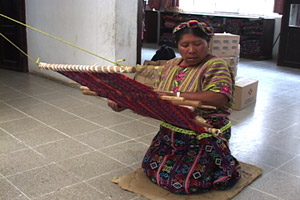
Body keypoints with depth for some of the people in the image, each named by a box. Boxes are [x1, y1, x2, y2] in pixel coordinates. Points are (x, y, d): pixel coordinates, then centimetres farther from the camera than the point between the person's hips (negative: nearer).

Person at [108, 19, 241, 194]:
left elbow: (220, 98, -29)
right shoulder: (171, 65, 10)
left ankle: (225, 164, 12)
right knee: (151, 169, 0)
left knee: (181, 182, -13)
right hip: (170, 133, 7)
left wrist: (175, 95, -32)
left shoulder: (215, 66, -12)